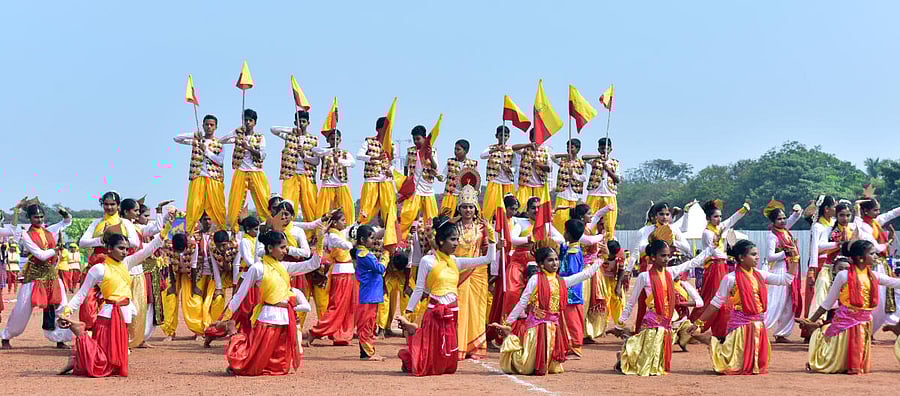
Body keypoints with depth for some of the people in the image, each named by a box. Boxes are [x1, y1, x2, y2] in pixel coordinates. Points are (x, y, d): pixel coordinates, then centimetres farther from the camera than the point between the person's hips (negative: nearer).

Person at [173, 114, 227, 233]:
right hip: (197, 178, 0)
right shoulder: (196, 139, 13)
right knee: (193, 208, -7)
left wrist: (206, 150, -10)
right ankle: (187, 234, -7)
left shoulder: (219, 143, 10)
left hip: (214, 179, 0)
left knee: (218, 208, -5)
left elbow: (220, 160, -2)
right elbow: (177, 139, 3)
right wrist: (193, 135, -9)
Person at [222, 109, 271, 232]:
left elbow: (262, 155, -2)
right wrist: (235, 136, -17)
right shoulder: (238, 133, 10)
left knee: (264, 202, -7)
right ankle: (234, 230, 0)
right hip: (240, 172, 0)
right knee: (235, 203, -5)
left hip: (257, 173, 0)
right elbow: (222, 141, -2)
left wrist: (248, 147, -15)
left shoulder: (260, 137, 9)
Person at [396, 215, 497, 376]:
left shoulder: (456, 262, 9)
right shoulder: (428, 261, -5)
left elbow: (489, 259, 8)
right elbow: (419, 289, -2)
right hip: (435, 313, -5)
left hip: (452, 314, 6)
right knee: (427, 366, -3)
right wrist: (408, 312, -2)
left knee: (447, 365, 11)